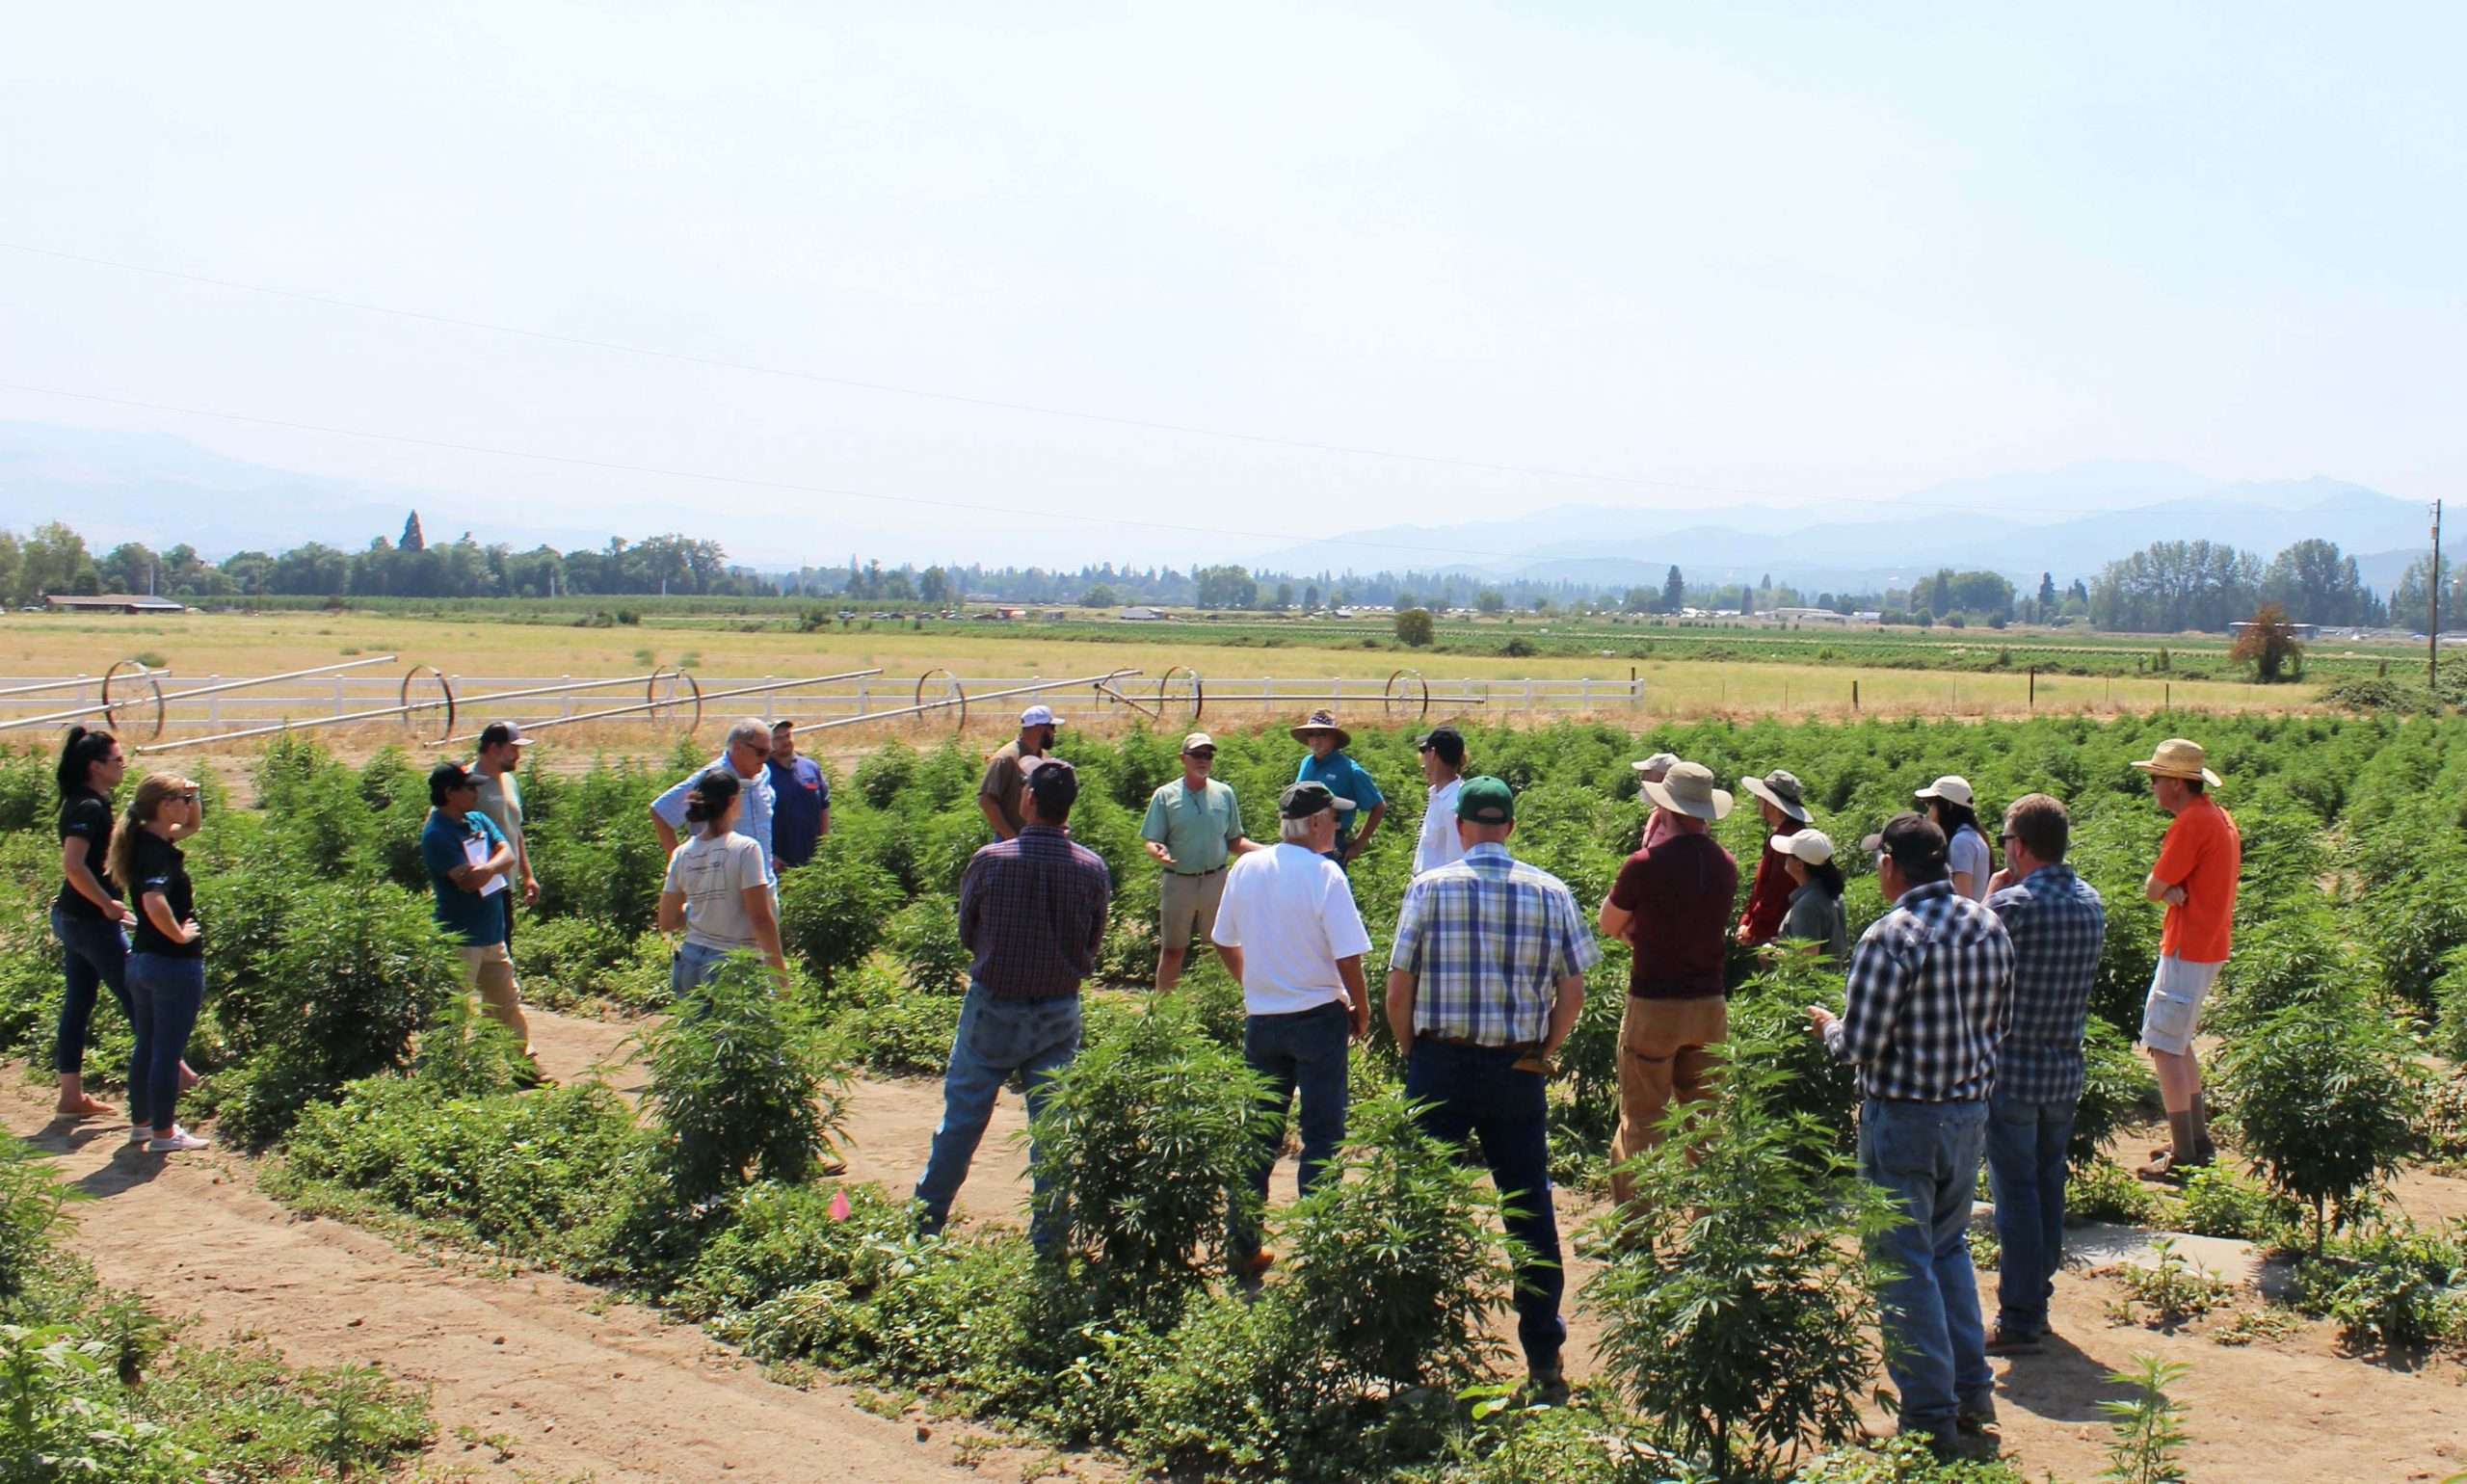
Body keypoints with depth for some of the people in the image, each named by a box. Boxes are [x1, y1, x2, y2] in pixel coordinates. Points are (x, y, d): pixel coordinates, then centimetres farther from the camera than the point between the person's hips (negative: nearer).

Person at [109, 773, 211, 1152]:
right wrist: (179, 935, -22)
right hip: (175, 964, -9)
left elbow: (192, 825, 26)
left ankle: (141, 1122, 30)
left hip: (142, 960, 9)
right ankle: (163, 1133, 8)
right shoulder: (158, 851, -20)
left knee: (146, 1047, 19)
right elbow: (155, 902, -37)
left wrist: (193, 796, 6)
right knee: (168, 1050, 0)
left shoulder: (148, 840, 7)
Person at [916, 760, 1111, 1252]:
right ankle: (1050, 1235, 13)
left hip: (992, 1008, -1)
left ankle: (925, 1223, 24)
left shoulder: (989, 861, -14)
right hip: (1059, 1013, 1)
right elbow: (1094, 943, 3)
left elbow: (967, 934, 0)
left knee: (961, 1117, 12)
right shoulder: (1092, 868, -9)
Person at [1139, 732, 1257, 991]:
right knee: (1172, 950, 7)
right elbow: (1152, 843, -3)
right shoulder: (1165, 796, -1)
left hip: (1217, 880, 2)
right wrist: (1158, 852, -27)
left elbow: (1234, 841, 8)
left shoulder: (1224, 794, 6)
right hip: (1179, 881, -1)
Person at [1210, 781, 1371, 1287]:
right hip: (1318, 1017, -5)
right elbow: (1348, 957, -14)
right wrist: (1361, 1011, 1)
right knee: (1321, 1137, 4)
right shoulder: (1324, 875, -15)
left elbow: (1225, 944, 11)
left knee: (1257, 1135, 13)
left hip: (1261, 1018, 5)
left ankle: (1242, 1249, 17)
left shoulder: (1245, 869, 2)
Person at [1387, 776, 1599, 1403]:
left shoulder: (1429, 887, -6)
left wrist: (1410, 1051, 8)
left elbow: (1398, 988, -6)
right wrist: (1544, 1053, 13)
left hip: (1440, 1065, -1)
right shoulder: (1550, 893, 0)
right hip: (1519, 1070, 2)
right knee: (1531, 1212, 9)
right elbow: (1573, 991, 2)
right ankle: (1545, 1362, 14)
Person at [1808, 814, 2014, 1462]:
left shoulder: (1890, 938, -20)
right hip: (1970, 1110, 7)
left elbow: (1859, 1046, -18)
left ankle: (1932, 1421, 10)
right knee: (1950, 1247, 23)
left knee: (1905, 1266, 4)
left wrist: (1828, 1024, 3)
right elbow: (1999, 1024, 10)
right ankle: (1973, 1396, 28)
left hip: (1903, 1118, -7)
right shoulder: (1989, 927, 2)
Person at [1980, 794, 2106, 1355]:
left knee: (2016, 1194, 0)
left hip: (2013, 1071, -7)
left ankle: (2019, 1320, 6)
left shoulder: (2013, 904, -19)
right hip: (2066, 1071, 7)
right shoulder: (2091, 903, 4)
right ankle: (2037, 1300, 28)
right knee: (2049, 1187, 17)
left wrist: (1991, 896, -3)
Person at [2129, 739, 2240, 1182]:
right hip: (2210, 942, 10)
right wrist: (2174, 889, -7)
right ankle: (2198, 1140, 26)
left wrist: (2164, 887, 1)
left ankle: (2185, 1158, -5)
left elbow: (2153, 888, -18)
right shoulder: (2219, 817, 13)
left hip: (2188, 948, -10)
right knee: (2177, 1041, 20)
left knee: (2163, 1046, -7)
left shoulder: (2192, 822, -19)